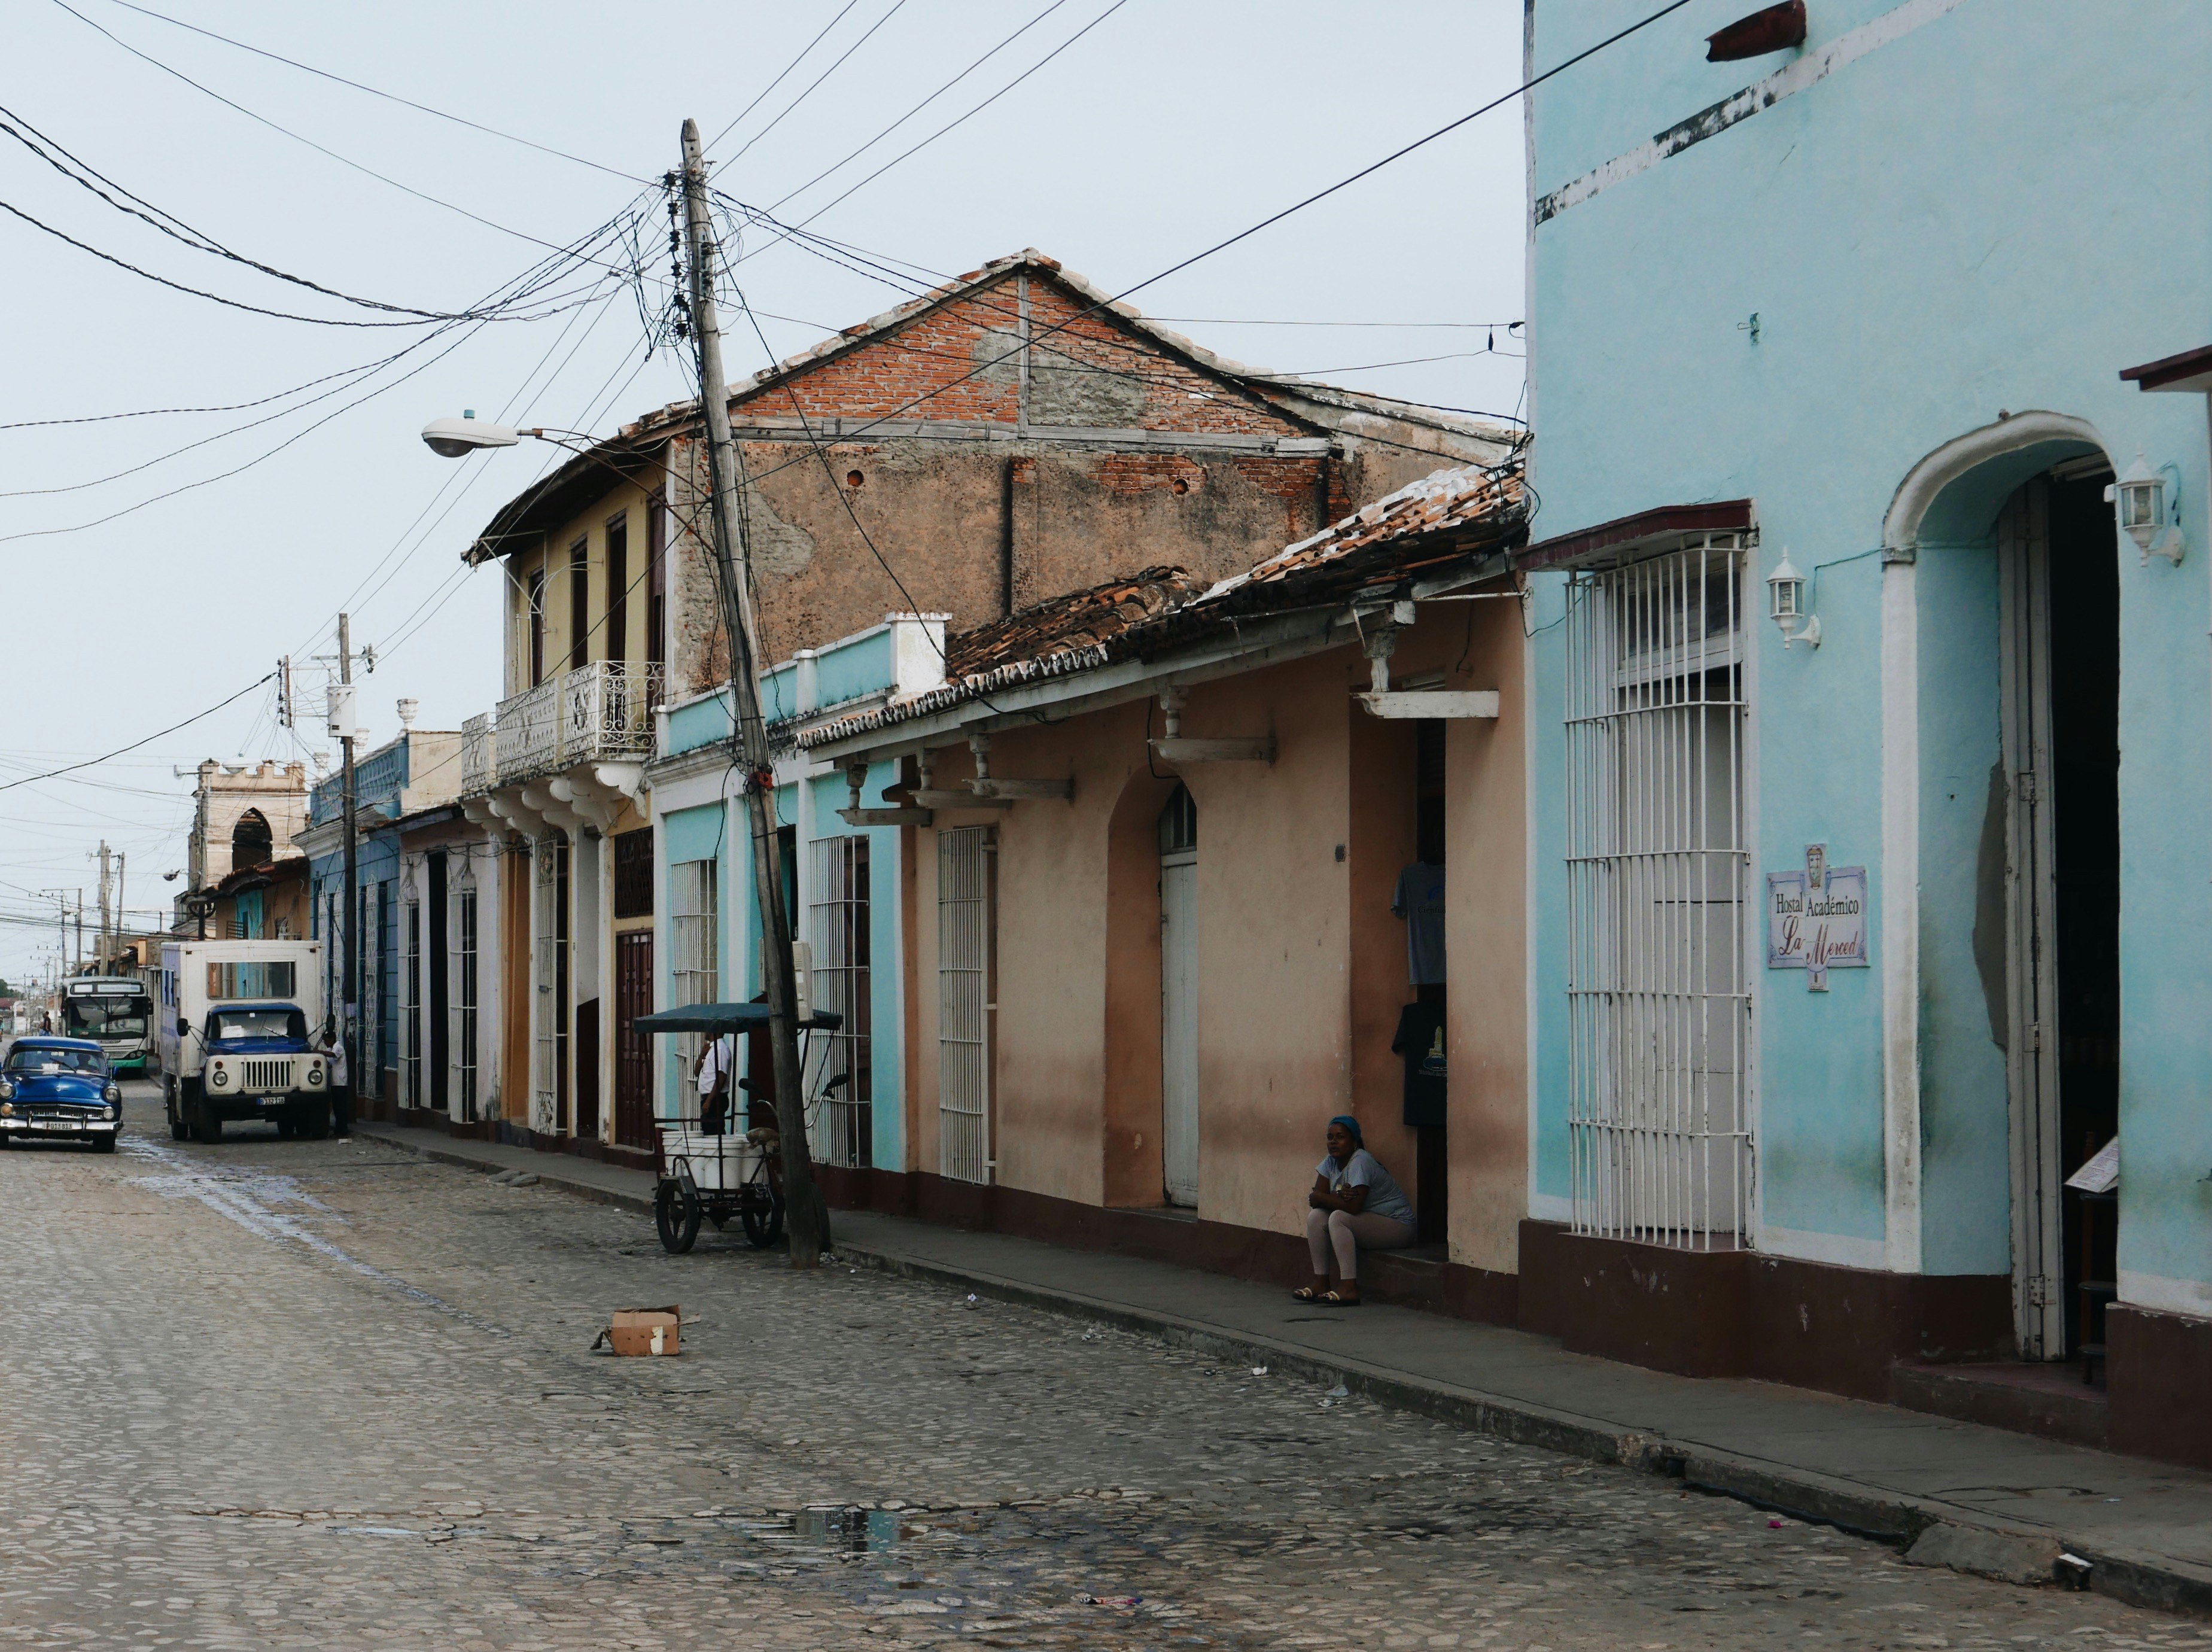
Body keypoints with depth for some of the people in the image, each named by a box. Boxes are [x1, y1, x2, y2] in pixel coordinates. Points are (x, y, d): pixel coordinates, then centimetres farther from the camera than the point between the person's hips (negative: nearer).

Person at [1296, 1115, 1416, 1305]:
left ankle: (1349, 1288, -32)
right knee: (1316, 1216, -7)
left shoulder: (1360, 1161, -22)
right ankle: (1321, 1282, -6)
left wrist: (1320, 1197, -16)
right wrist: (1339, 1196, -26)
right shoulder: (1331, 1162, 3)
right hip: (1365, 1222, 9)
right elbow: (1315, 1197, -6)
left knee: (1338, 1218, -29)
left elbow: (1353, 1207, -29)